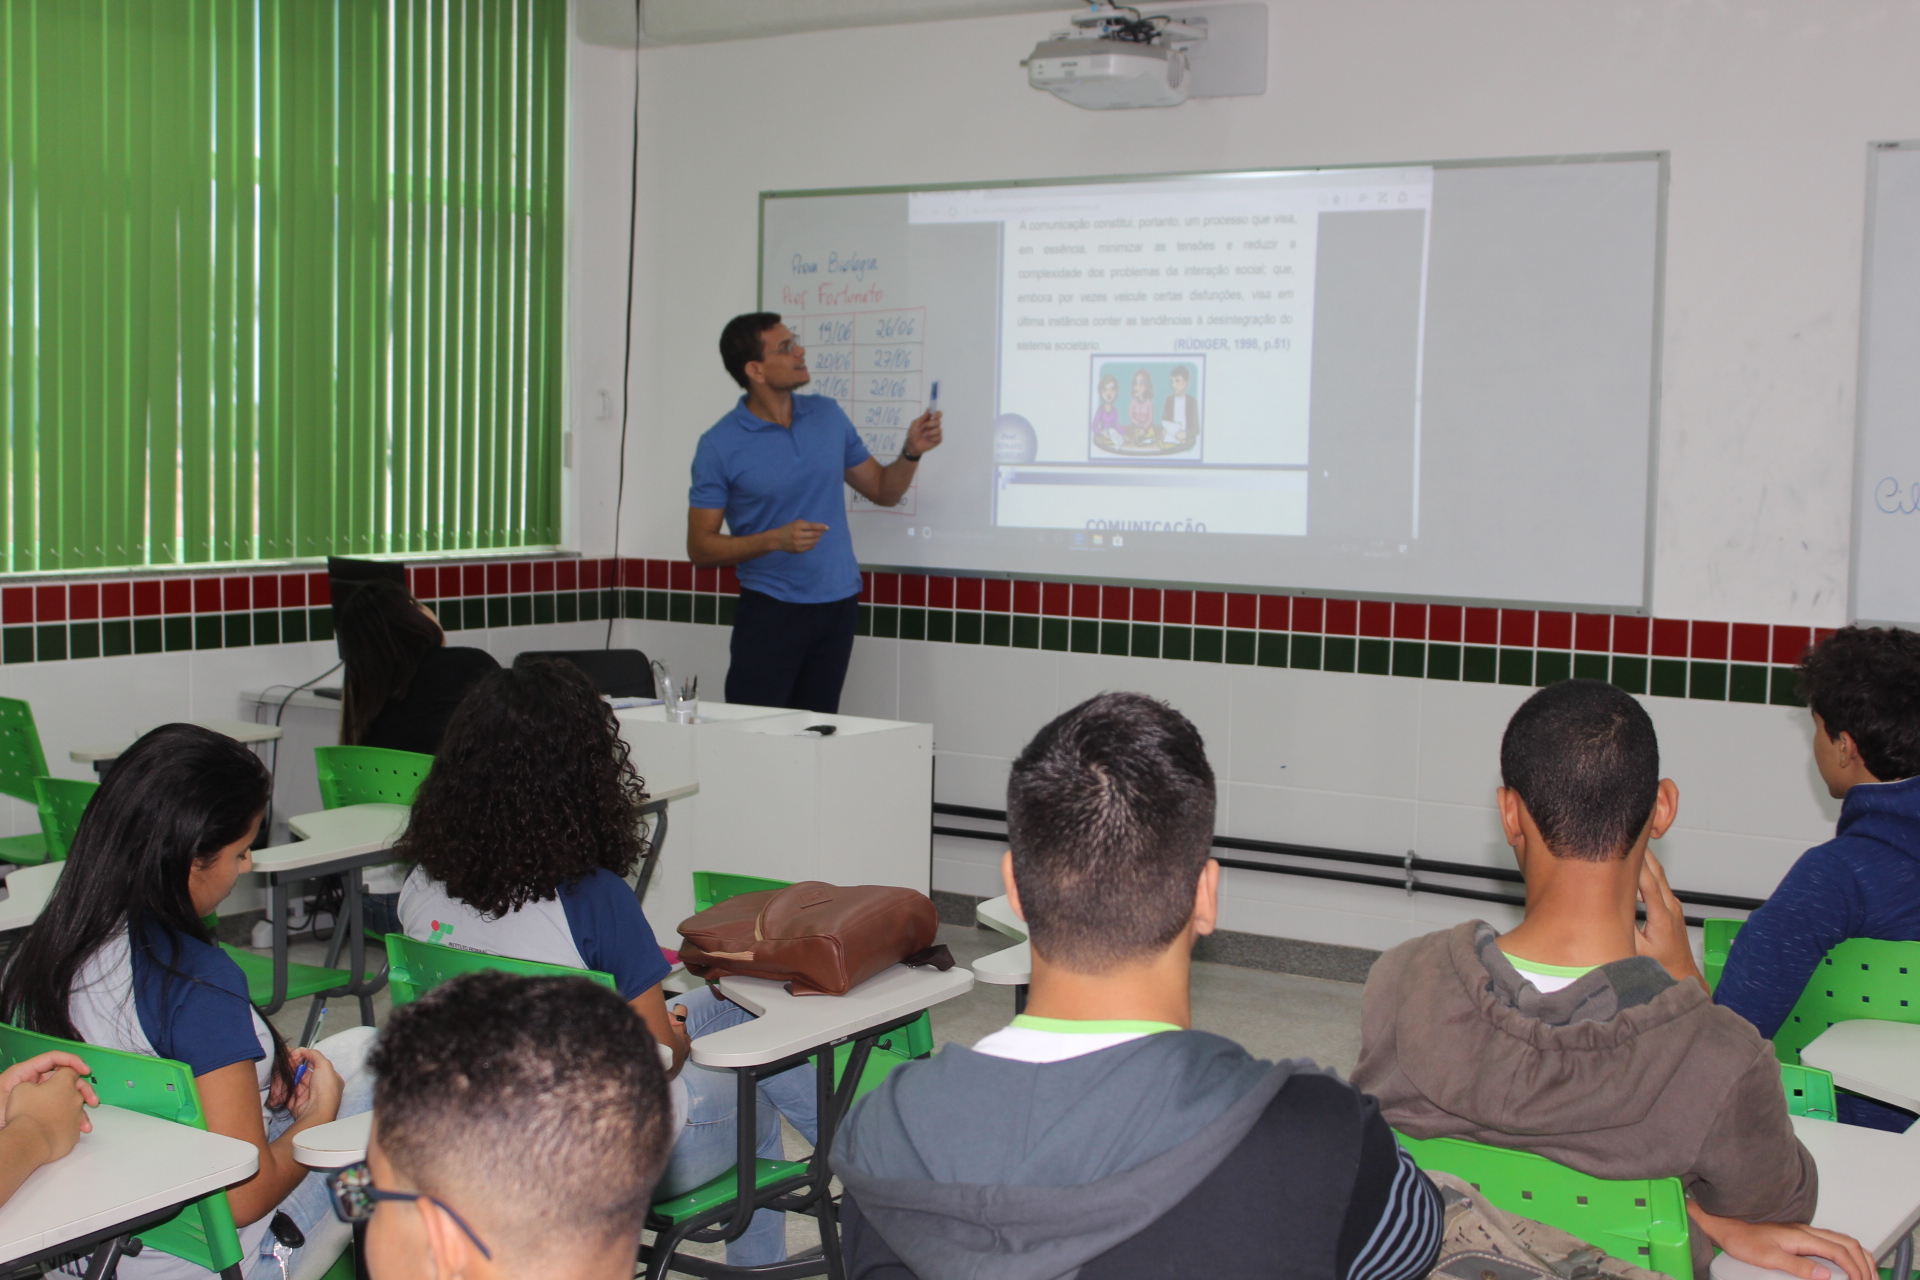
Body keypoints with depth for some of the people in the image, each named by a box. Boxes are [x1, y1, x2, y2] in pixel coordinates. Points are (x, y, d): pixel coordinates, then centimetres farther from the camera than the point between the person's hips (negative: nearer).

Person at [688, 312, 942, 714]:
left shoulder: (827, 416, 6)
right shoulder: (720, 446, -9)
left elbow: (883, 491, 15)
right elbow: (700, 548, -9)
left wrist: (911, 452, -5)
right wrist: (775, 539, -22)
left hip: (838, 605, 4)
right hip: (771, 609, -4)